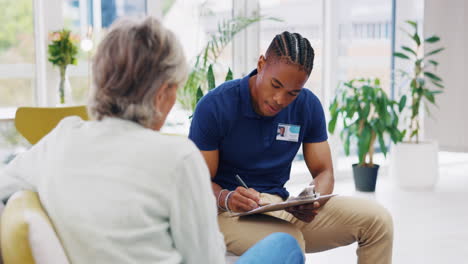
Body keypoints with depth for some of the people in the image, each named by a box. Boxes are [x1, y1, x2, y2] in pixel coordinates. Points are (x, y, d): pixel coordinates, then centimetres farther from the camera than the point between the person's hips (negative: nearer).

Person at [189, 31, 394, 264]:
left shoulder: (308, 106, 1)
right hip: (232, 212, -5)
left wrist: (311, 202, -19)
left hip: (283, 205, 5)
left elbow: (324, 173, 4)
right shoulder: (215, 105, -12)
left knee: (377, 220, -9)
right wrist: (226, 198, -33)